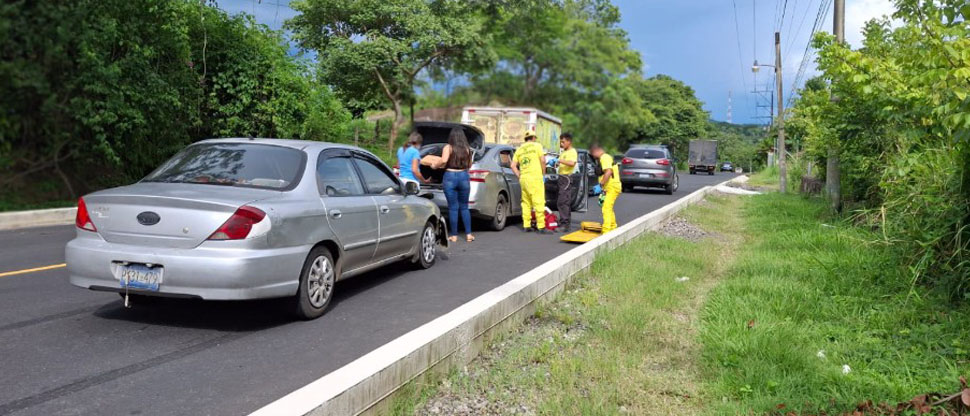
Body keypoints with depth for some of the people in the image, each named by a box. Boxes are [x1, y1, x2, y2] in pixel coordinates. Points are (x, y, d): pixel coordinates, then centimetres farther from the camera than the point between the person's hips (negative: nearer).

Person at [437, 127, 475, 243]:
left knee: (453, 208, 3)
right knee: (464, 207, 13)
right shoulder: (467, 149, 4)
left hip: (450, 176, -3)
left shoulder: (448, 148, -5)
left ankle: (454, 235, 6)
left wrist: (435, 166, -3)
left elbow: (444, 161, -20)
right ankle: (468, 234, 11)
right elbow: (469, 165, 10)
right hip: (464, 177, 3)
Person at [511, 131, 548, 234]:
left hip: (523, 178, 6)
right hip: (535, 177, -6)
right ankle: (541, 227, -8)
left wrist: (519, 176, 16)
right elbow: (543, 160, -7)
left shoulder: (519, 149, 16)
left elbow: (513, 165, 11)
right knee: (539, 202, -6)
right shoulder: (537, 145, 2)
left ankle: (527, 226, 12)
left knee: (526, 203, 11)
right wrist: (543, 172, 6)